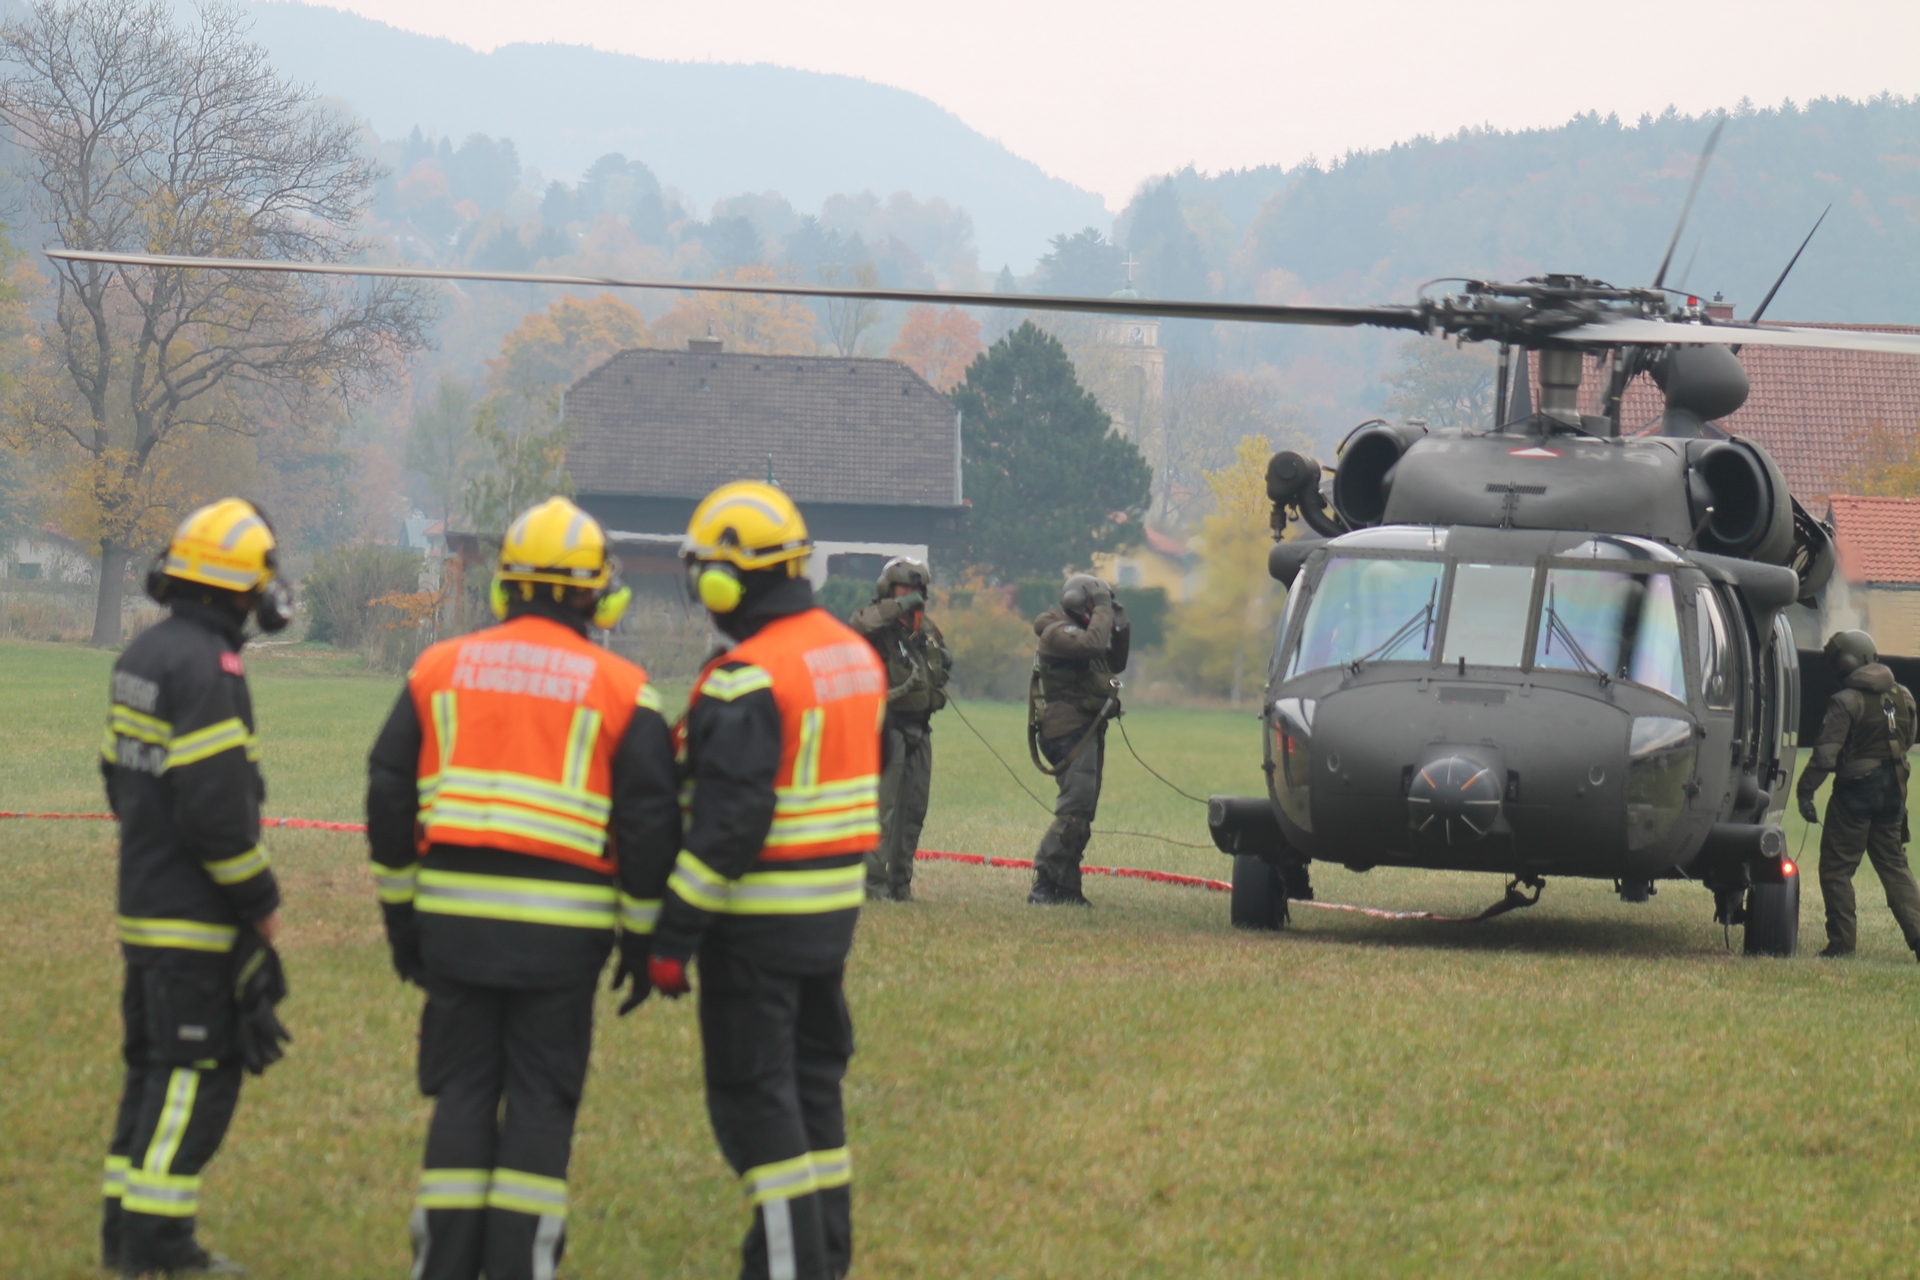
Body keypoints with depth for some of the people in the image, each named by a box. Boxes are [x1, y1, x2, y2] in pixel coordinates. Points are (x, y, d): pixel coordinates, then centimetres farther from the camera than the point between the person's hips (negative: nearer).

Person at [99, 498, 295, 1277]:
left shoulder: (144, 655, 11)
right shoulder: (207, 667, -19)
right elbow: (215, 807, -22)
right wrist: (260, 900, -12)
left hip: (144, 903, 10)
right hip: (195, 916, -10)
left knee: (153, 1064, 15)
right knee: (198, 1069, -5)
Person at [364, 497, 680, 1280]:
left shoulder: (440, 670, 7)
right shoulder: (620, 691, -1)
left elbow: (389, 797, 9)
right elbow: (649, 824, -2)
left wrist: (401, 916, 16)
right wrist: (642, 940, 7)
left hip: (454, 918, 2)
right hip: (561, 934, -2)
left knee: (461, 1091, 9)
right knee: (541, 1098, 4)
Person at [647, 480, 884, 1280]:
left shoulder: (746, 681, -19)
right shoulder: (854, 655, 9)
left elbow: (726, 824, -22)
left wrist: (673, 936, -19)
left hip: (759, 916, -9)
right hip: (834, 912, 9)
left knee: (753, 1097, -2)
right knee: (813, 1081, 17)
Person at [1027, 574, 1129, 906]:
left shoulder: (1078, 632, 20)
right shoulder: (1057, 634, -11)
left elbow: (1115, 664, 25)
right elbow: (1092, 644, -29)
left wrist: (1120, 628, 12)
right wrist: (1103, 612, -15)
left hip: (1088, 731, 11)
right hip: (1070, 732, -11)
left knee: (1081, 810, 12)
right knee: (1075, 808, -17)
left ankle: (1065, 887, 15)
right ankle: (1043, 886, -20)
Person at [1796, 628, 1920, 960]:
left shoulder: (1846, 702, -15)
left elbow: (1826, 752, -19)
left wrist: (1806, 792, -16)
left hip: (1856, 792, -6)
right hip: (1892, 792, 6)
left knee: (1836, 868, 3)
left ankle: (1841, 941, 1)